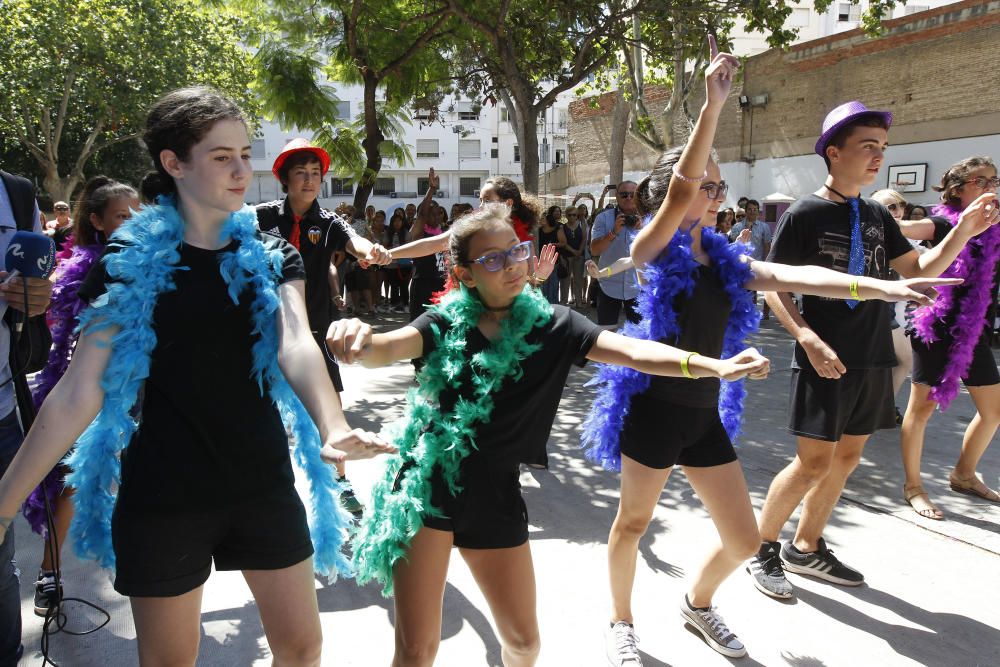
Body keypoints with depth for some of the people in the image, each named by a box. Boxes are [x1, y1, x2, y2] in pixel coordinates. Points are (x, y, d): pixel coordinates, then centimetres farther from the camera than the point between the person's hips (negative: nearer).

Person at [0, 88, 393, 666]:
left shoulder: (273, 257, 0)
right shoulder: (130, 262, -7)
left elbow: (297, 345, -19)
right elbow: (78, 394, -5)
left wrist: (332, 428, -39)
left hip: (264, 486, 2)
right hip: (161, 498, -2)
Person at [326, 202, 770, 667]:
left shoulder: (551, 325, -3)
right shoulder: (445, 323, -5)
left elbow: (630, 351, -15)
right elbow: (384, 350, -21)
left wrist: (714, 366, -30)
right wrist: (357, 339, -47)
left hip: (494, 494, 2)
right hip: (425, 487, -1)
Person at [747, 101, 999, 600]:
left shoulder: (877, 216, 9)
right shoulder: (804, 215, -9)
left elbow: (919, 272, 12)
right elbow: (773, 288, -10)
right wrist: (808, 339, -22)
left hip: (873, 360, 7)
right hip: (825, 361, -7)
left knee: (846, 458, 12)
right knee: (813, 463, -7)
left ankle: (806, 548, 27)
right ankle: (762, 547, 13)